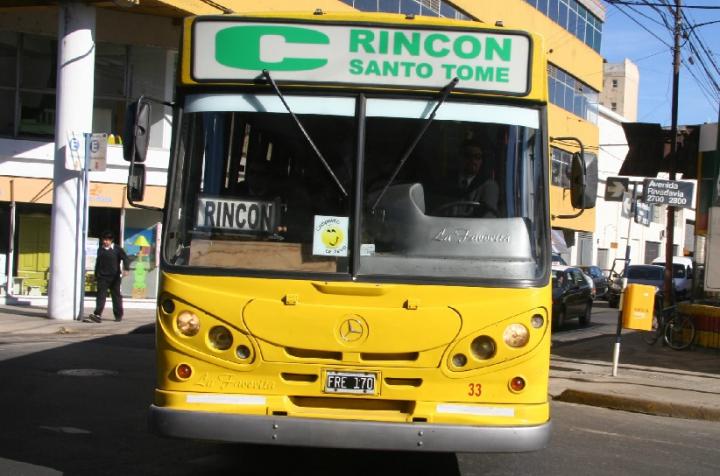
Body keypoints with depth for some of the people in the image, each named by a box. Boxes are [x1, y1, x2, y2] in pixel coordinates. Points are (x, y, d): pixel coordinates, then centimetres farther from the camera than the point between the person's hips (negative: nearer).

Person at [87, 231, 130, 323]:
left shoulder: (117, 249, -1)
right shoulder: (100, 249, 12)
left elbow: (125, 258, -7)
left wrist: (125, 269, -25)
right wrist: (96, 276, 24)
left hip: (114, 277, -3)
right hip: (102, 277, 3)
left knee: (116, 296, 6)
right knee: (101, 295, -9)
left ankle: (118, 315, 17)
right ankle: (97, 314, -17)